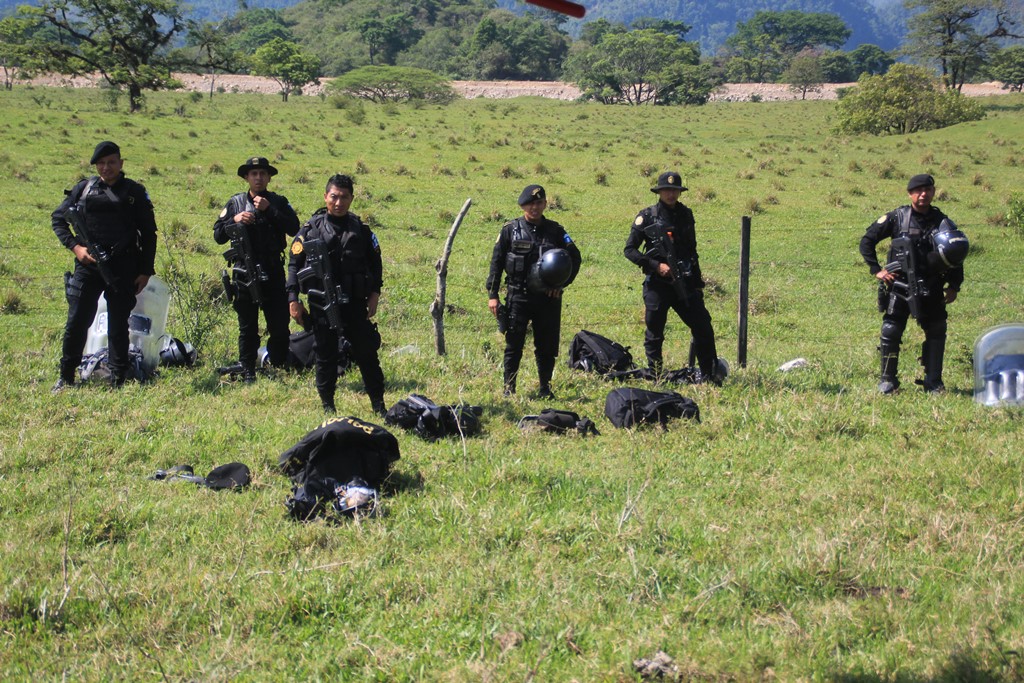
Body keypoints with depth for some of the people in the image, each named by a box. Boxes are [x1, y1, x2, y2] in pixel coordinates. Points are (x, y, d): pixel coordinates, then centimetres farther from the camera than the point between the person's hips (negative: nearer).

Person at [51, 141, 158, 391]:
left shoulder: (135, 193, 4)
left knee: (118, 326, 3)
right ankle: (66, 377, 12)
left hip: (123, 270, -1)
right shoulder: (83, 189, 7)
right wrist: (75, 246, -2)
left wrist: (145, 271, 1)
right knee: (76, 322, 1)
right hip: (87, 265, 1)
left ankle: (118, 381, 9)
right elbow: (57, 218, 12)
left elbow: (148, 234, 6)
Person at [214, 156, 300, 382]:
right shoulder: (235, 203, 6)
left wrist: (269, 210, -17)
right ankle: (247, 372, 13)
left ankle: (279, 368, 13)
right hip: (244, 274, 0)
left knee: (279, 325, 1)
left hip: (273, 273, 0)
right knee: (247, 327, 6)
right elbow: (218, 235, 4)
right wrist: (235, 221, -14)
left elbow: (294, 228, -10)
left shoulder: (279, 202, 5)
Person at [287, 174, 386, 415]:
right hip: (321, 305, -1)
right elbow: (294, 265, 2)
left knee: (367, 352, 3)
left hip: (355, 303, 1)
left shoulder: (360, 229, 5)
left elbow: (375, 261, 12)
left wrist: (374, 294, 2)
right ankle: (328, 405, 17)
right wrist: (293, 300, -4)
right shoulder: (310, 230, 0)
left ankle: (378, 404, 12)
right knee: (326, 355, 5)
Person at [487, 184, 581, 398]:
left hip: (548, 298, 2)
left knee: (547, 346, 6)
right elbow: (496, 262, 2)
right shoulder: (510, 230, 2)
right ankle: (509, 388, 7)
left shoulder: (555, 231, 6)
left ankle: (545, 388, 18)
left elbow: (575, 258, 13)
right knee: (514, 345, -1)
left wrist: (561, 284, 2)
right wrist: (492, 295, -4)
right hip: (518, 297, -2)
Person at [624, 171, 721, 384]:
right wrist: (656, 266, -14)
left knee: (703, 326, 0)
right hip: (657, 284, -4)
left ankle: (709, 374, 11)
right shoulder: (647, 217, -3)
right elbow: (629, 250, -4)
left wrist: (697, 281, 18)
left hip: (685, 284, 4)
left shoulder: (686, 215, 10)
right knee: (654, 334, 1)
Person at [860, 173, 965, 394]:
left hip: (932, 290, 2)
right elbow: (867, 241, 3)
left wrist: (954, 286, 5)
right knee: (891, 332, -6)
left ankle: (933, 382, 14)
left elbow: (956, 255, 13)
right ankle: (887, 380, 7)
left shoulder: (942, 222, 5)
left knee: (937, 332, 4)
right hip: (899, 285, -2)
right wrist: (876, 269, -5)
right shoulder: (897, 218, -2)